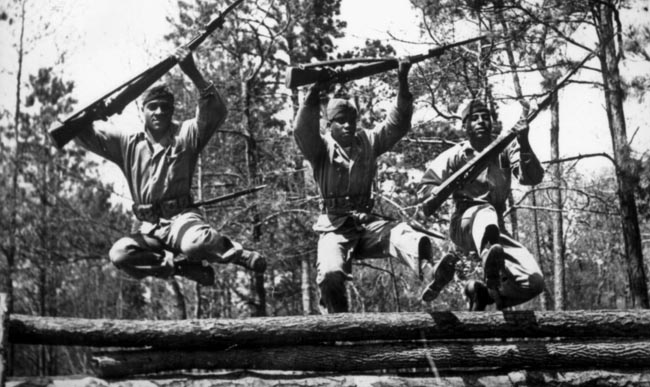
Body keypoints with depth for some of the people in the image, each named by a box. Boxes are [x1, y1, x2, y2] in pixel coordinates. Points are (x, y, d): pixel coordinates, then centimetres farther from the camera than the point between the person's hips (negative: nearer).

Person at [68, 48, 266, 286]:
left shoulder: (185, 135, 5)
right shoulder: (127, 143, 13)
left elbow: (216, 113, -11)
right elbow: (85, 136, 10)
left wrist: (193, 74, -22)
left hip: (181, 216, -3)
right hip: (148, 227, 3)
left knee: (195, 244, -38)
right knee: (119, 255, -28)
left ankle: (238, 254, -6)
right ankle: (181, 264, -13)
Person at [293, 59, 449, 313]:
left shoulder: (368, 142, 15)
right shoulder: (321, 147, 3)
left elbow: (398, 124, 10)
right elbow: (302, 130, -17)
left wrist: (403, 84, -2)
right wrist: (314, 94, -30)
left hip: (367, 222, 3)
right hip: (334, 227, -3)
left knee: (405, 236, -28)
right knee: (331, 273, -30)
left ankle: (427, 270, -52)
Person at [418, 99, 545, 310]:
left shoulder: (505, 150, 8)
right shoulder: (455, 155, 4)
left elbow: (532, 178, -8)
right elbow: (426, 186, 0)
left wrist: (523, 144, -22)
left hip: (496, 229, 4)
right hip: (464, 225, -4)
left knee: (534, 282, -16)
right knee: (486, 212, -42)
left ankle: (482, 292, 5)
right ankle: (490, 254, -73)